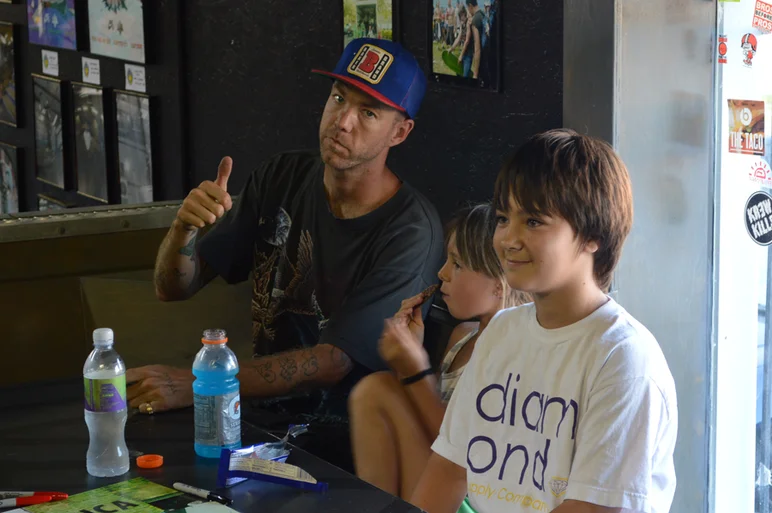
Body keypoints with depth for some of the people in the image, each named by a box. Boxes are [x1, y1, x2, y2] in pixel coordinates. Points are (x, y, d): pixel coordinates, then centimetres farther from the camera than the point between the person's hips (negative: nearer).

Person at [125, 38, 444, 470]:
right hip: (269, 414, 6)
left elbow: (333, 361, -21)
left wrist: (195, 386, -29)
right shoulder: (282, 179, 2)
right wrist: (185, 227, -18)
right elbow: (174, 288, 5)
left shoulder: (411, 232, -17)